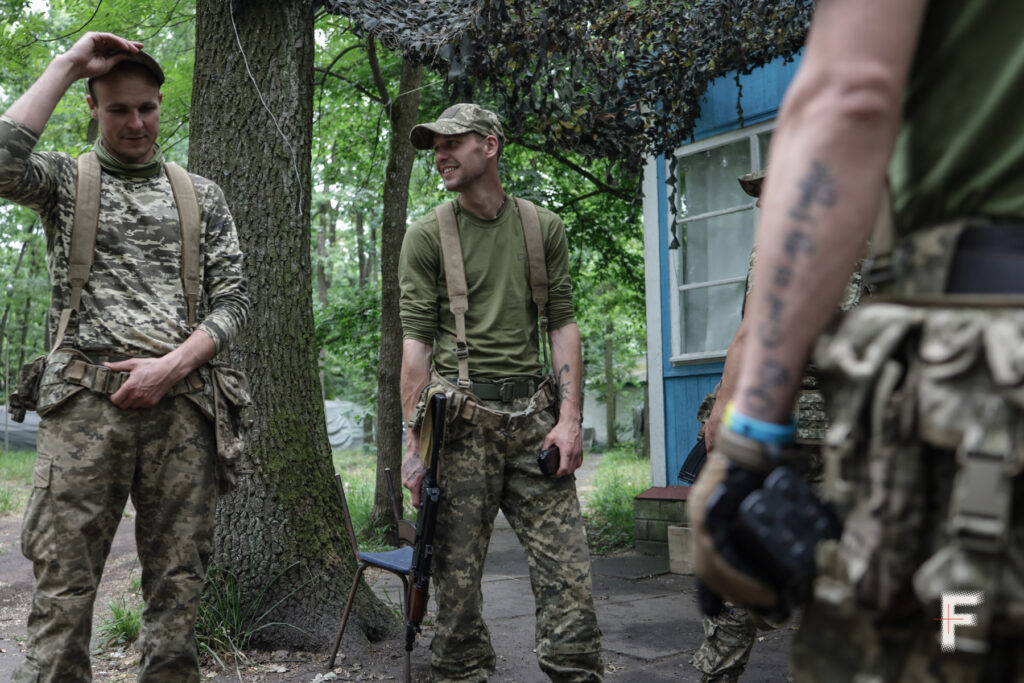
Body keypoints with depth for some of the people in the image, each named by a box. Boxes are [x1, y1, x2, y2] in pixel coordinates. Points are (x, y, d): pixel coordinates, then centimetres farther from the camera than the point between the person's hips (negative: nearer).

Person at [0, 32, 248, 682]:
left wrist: (170, 365, -6)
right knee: (64, 579, -4)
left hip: (181, 402, 2)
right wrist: (65, 66, -3)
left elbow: (232, 299, 10)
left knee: (178, 579, 3)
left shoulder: (201, 195, 17)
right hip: (85, 399, -2)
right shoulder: (66, 178, 13)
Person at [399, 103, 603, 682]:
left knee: (567, 570, -3)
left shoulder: (544, 227, 12)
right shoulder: (427, 235, 6)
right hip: (461, 412, -1)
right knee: (457, 572, 1)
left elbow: (563, 323, 10)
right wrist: (415, 442, -5)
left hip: (533, 411, 2)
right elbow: (417, 339, 2)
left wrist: (570, 417, 0)